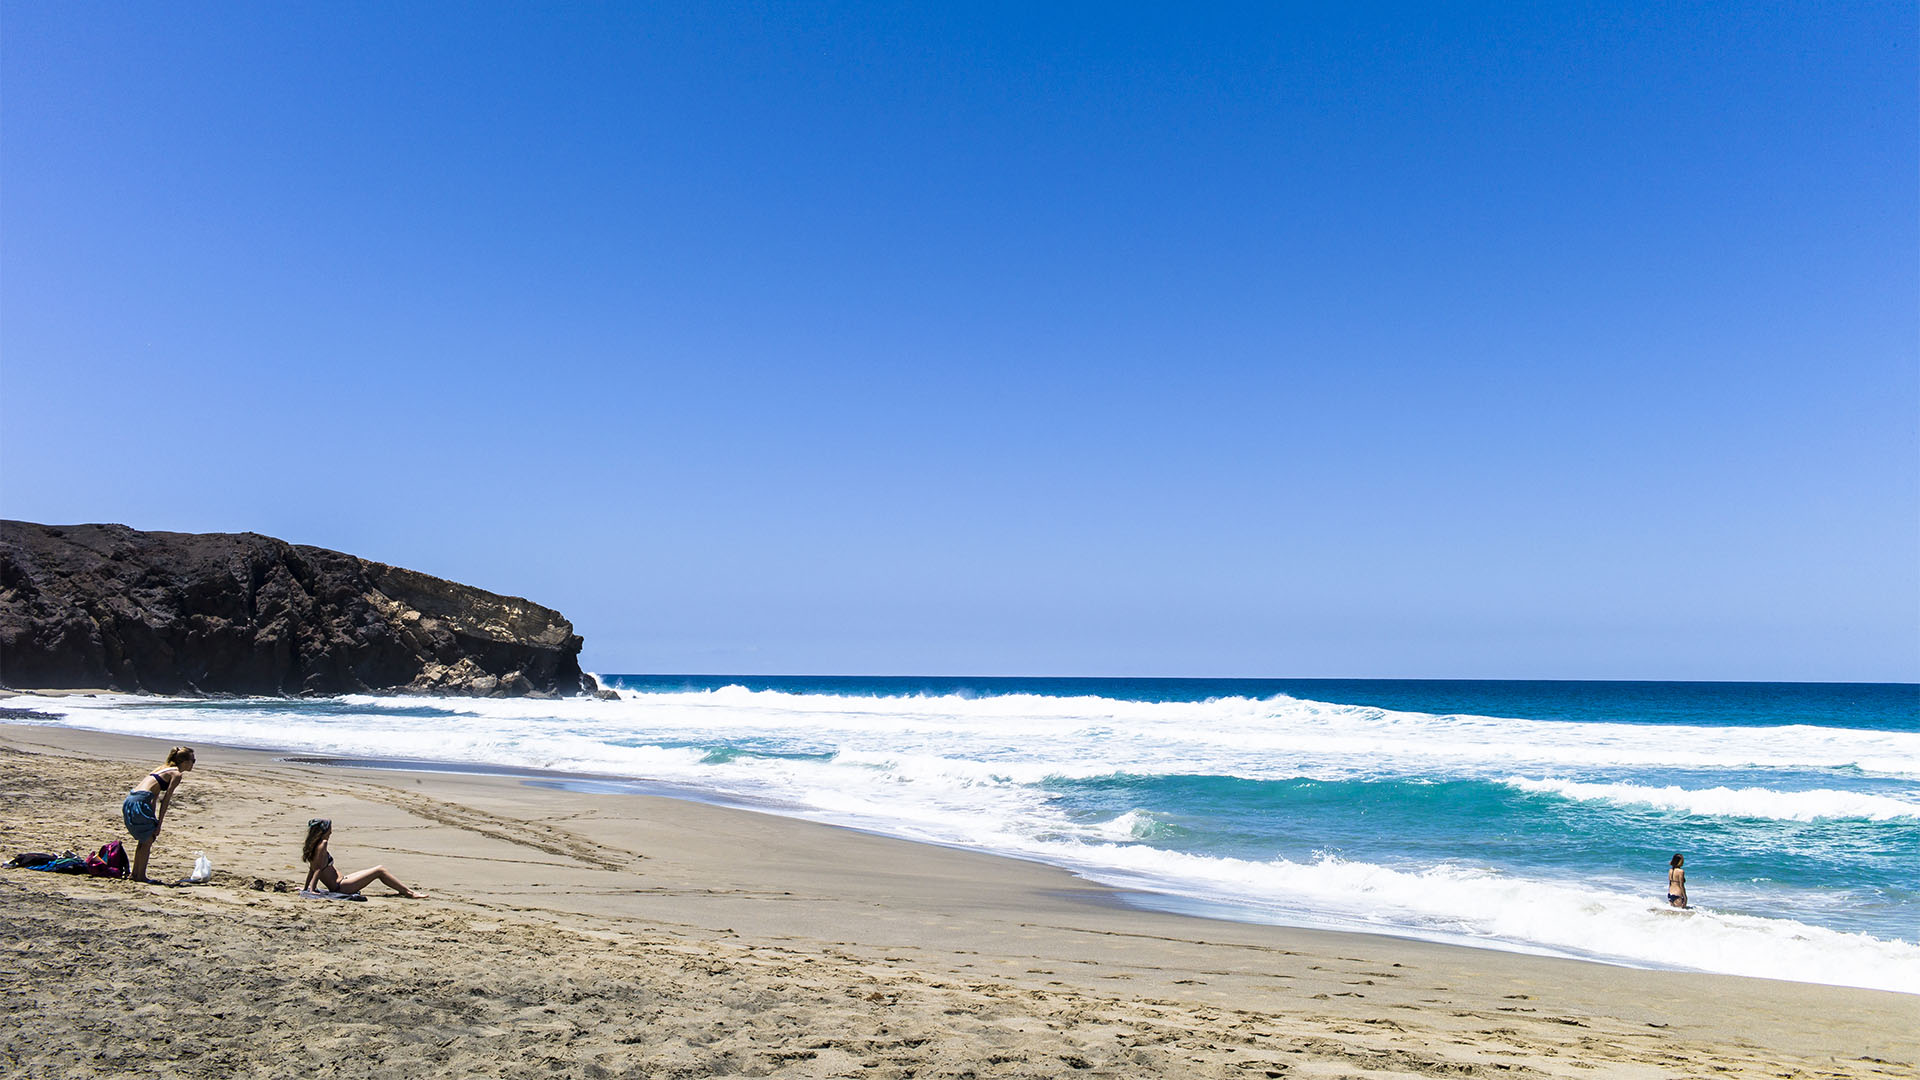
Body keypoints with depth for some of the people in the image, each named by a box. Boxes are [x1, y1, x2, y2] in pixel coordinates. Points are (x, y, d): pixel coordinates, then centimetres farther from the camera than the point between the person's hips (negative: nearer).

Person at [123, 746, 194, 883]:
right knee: (148, 840, 4)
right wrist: (158, 824, -4)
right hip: (140, 802, -9)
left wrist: (153, 819, 25)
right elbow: (165, 800, -7)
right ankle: (141, 876, 8)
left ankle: (135, 872, 27)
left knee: (143, 839, 21)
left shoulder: (163, 768, 25)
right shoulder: (176, 774, -2)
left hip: (129, 800, 9)